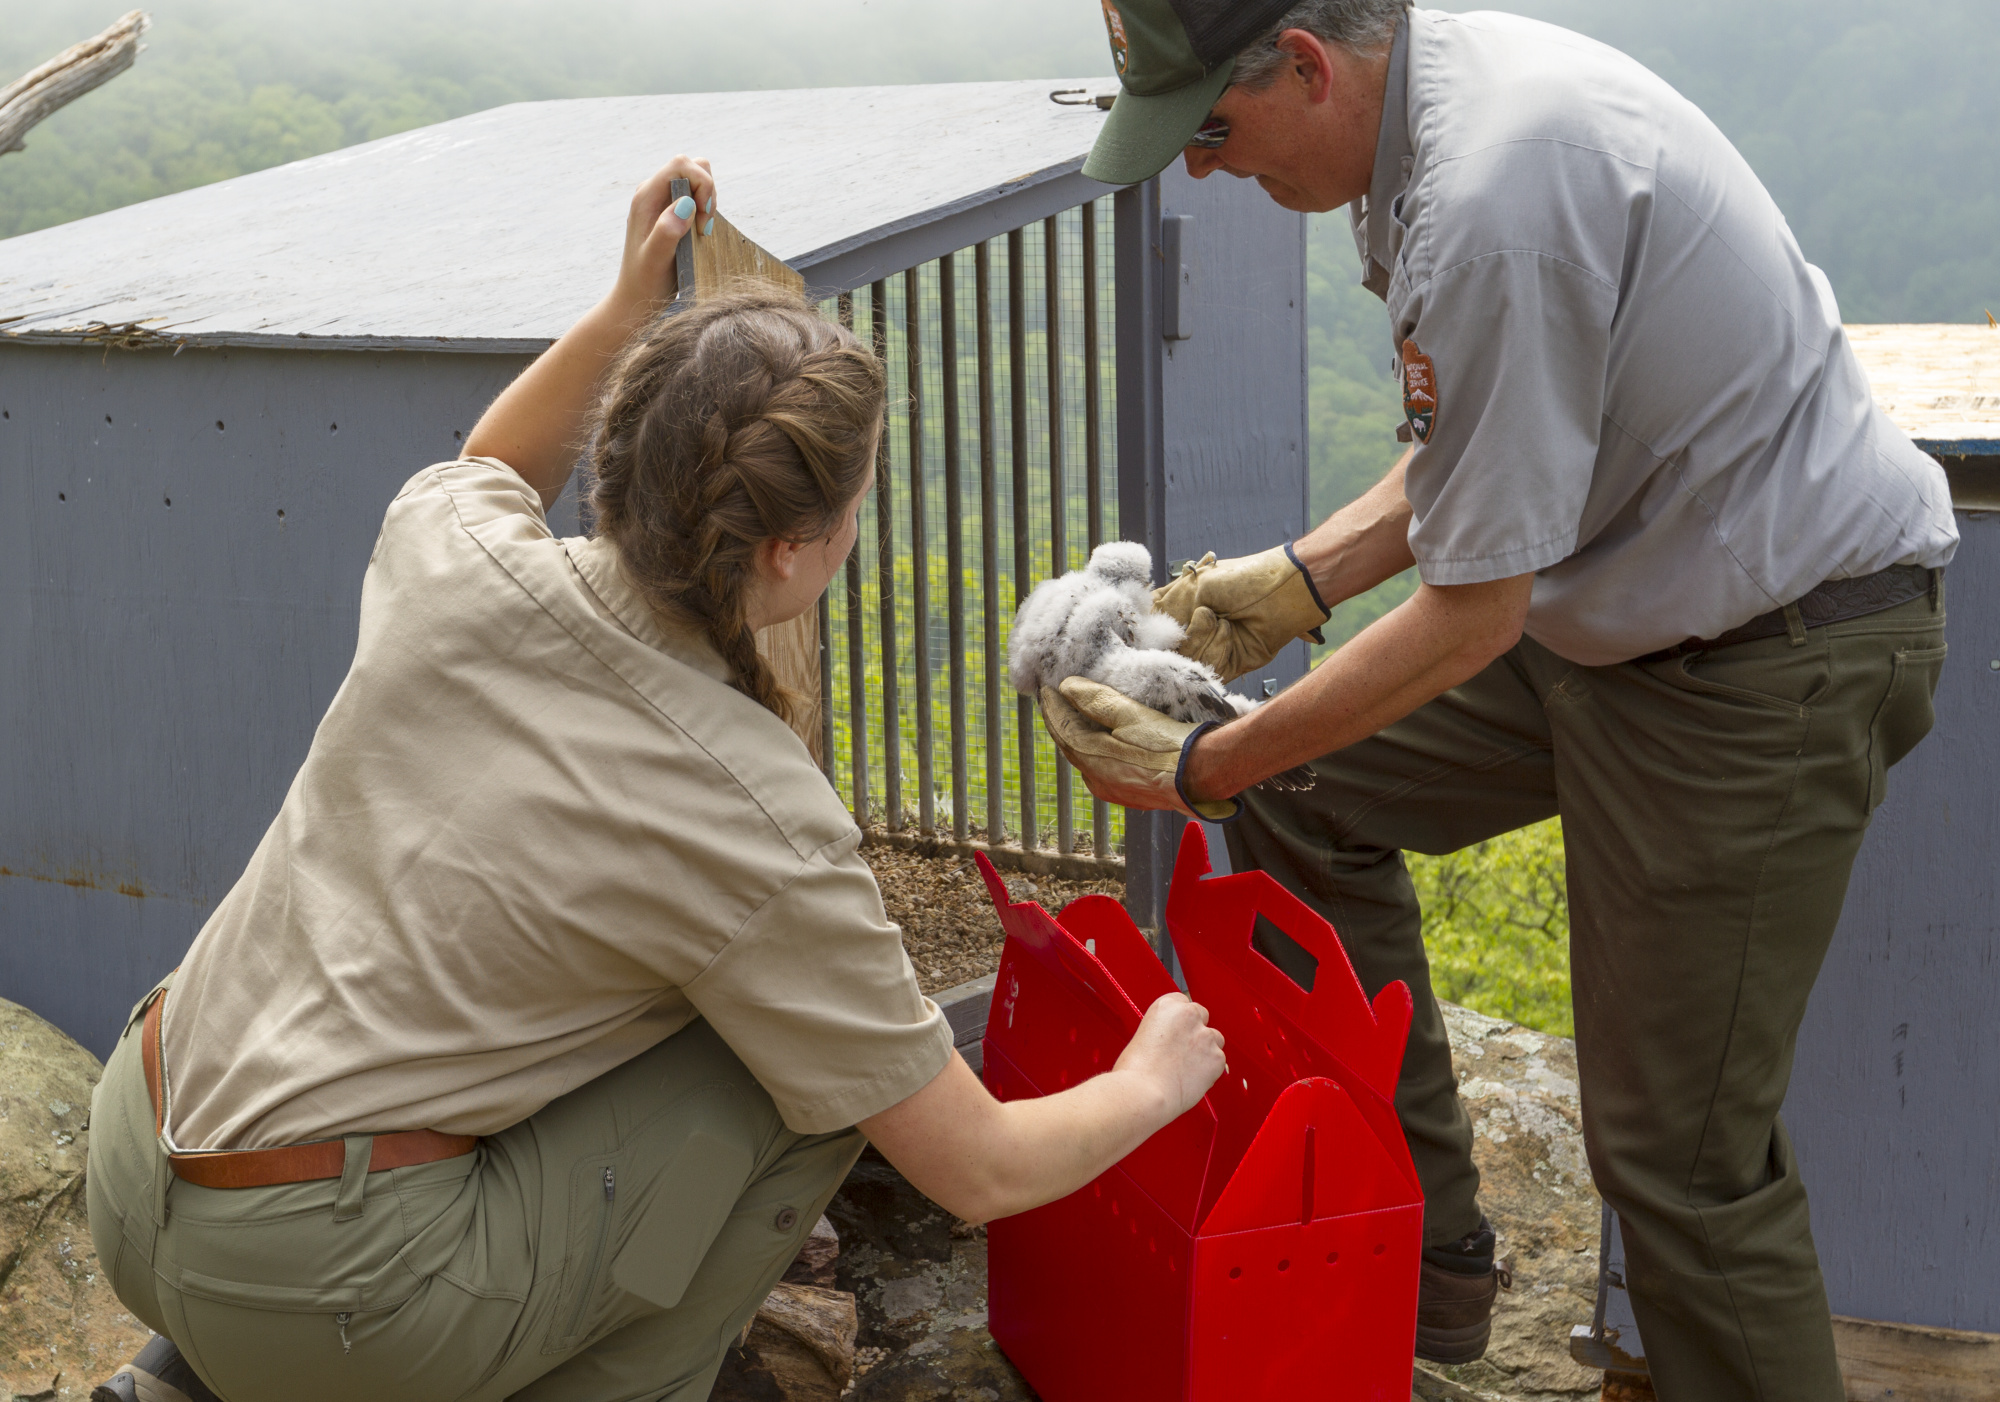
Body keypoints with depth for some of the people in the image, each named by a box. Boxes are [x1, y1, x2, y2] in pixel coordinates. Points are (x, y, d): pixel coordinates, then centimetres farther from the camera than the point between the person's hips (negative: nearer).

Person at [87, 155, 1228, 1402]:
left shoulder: (453, 554, -7)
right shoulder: (760, 831, -19)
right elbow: (984, 1172, -9)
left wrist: (629, 304, 15)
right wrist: (1154, 1084, 9)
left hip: (130, 1174, 6)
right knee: (833, 1063, -1)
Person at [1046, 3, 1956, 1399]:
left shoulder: (1494, 202, -29)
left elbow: (1472, 617, -23)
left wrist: (1200, 766, -13)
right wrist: (1304, 576, 10)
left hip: (1778, 655, -10)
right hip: (1623, 600, 10)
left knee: (1682, 1152, -5)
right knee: (1306, 800, 11)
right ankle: (1421, 1251, 21)